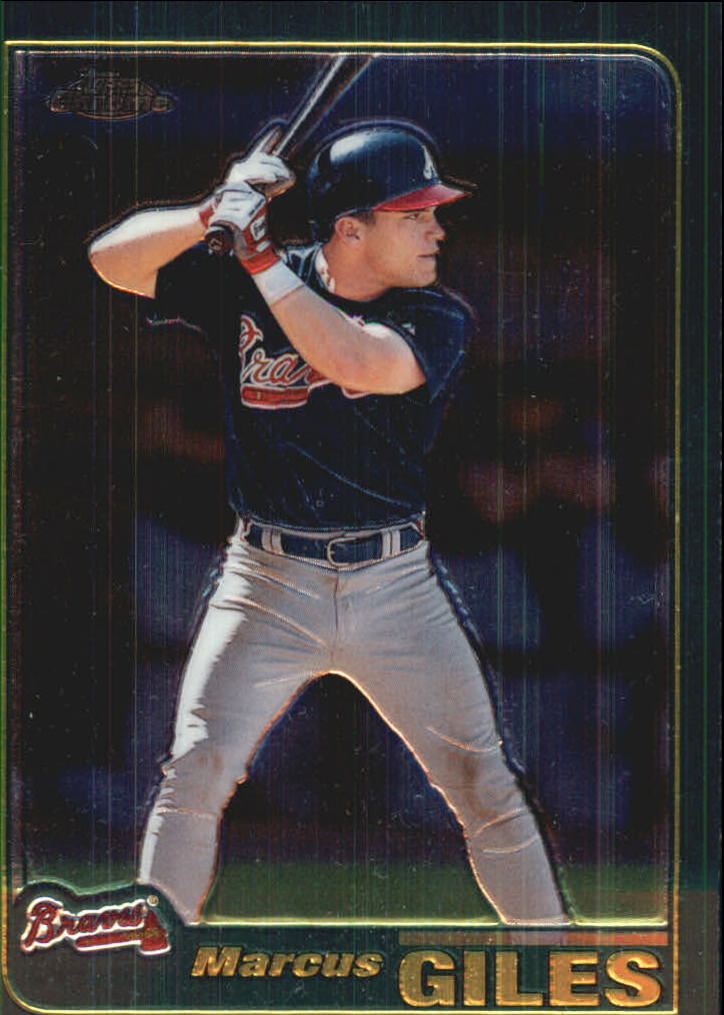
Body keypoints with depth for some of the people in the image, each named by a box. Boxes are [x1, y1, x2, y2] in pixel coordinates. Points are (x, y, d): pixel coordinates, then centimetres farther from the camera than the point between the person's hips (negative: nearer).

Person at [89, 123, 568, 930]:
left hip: (395, 587, 1)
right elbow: (112, 257, -6)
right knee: (195, 770, -9)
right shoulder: (242, 287, -1)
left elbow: (353, 361, -23)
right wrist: (217, 213, -21)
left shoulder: (437, 318, -4)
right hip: (268, 583, 0)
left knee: (485, 785, 1)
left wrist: (258, 253, -21)